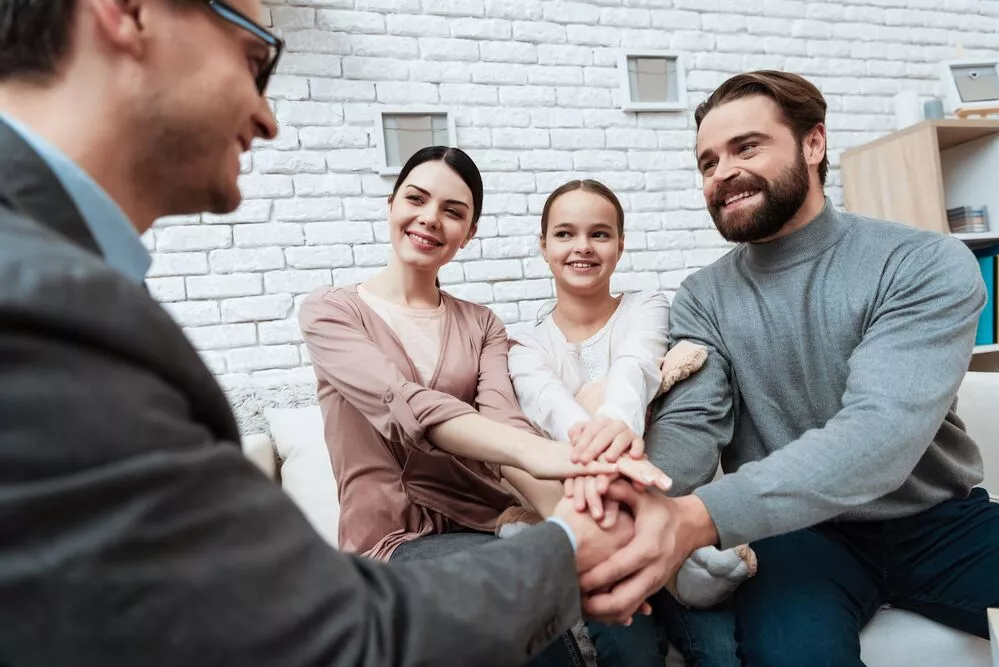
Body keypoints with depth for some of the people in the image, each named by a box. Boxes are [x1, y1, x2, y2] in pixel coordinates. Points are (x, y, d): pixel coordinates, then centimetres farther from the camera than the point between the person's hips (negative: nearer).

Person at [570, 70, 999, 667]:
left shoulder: (926, 264, -11)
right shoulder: (703, 298, 0)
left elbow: (881, 430, -26)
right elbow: (688, 426, -12)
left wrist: (696, 517, -40)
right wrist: (636, 496, -38)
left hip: (939, 521, 1)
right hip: (795, 532, 0)